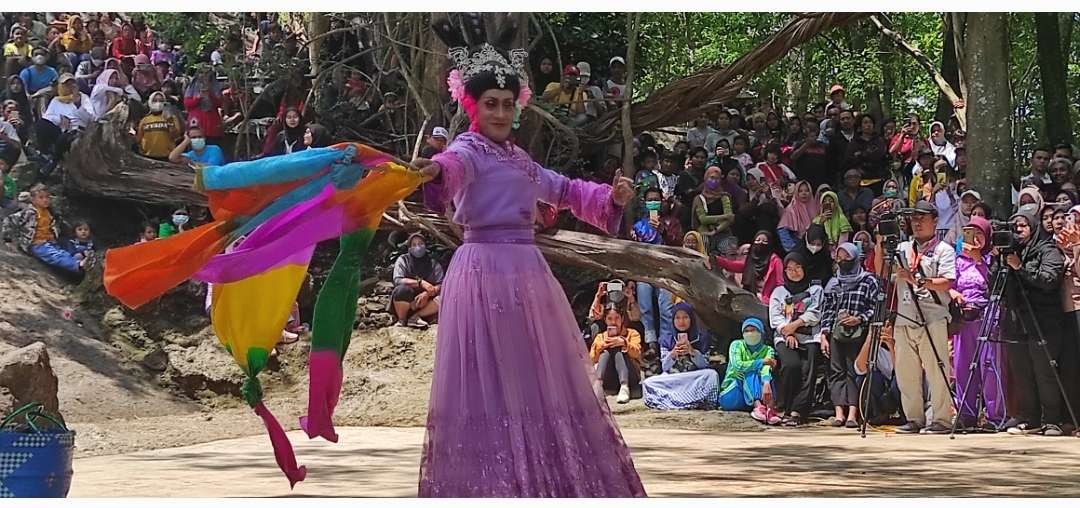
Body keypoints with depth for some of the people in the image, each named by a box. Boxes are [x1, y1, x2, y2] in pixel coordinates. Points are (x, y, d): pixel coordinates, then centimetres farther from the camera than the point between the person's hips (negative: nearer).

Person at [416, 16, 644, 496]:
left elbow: (565, 191, 29)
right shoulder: (468, 149, -7)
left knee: (537, 376, 10)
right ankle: (492, 484, -7)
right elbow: (454, 165, -31)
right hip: (486, 268, -9)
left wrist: (610, 195, 12)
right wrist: (435, 169, -55)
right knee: (491, 378, -9)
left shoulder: (518, 158, 18)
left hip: (527, 270, 9)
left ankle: (546, 481, 16)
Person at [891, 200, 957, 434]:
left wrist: (918, 280, -18)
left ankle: (942, 419, -4)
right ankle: (914, 419, 12)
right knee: (906, 373, 5)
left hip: (933, 320, -5)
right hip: (904, 319, 5)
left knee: (936, 371, -8)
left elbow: (946, 283, -8)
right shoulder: (902, 249, 18)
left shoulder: (944, 250, 4)